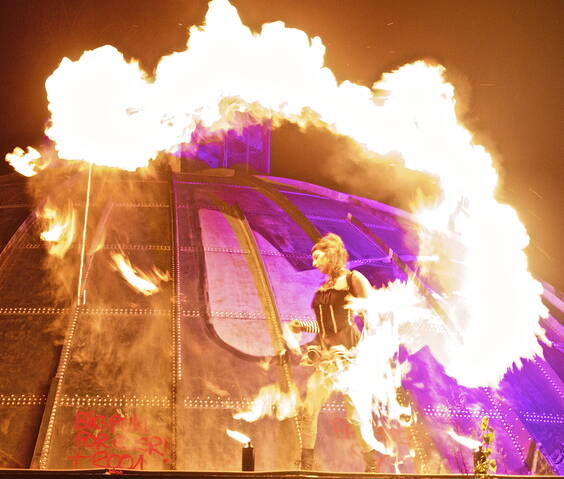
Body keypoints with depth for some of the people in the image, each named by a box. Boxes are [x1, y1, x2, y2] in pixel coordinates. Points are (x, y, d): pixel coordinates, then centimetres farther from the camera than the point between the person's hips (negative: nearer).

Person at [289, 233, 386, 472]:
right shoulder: (323, 288, 18)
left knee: (355, 413, -4)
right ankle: (306, 466, 5)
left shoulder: (352, 279, -2)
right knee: (308, 410, -2)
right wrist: (302, 327, 12)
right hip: (326, 357, 7)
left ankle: (372, 464, 11)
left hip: (348, 353, -6)